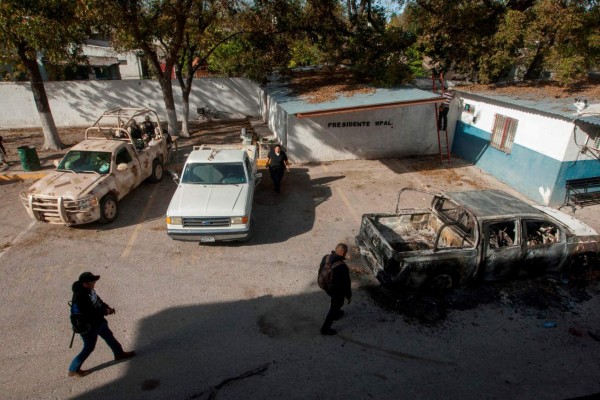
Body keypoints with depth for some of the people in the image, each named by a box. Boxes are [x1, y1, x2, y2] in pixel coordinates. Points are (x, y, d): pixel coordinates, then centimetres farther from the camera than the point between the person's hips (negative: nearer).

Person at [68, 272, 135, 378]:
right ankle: (73, 370, 31)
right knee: (89, 348, 10)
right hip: (88, 327, -9)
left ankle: (119, 354, 45)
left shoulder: (89, 289, -10)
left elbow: (97, 300, 8)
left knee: (109, 336, 24)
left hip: (98, 321, 9)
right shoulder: (79, 298, -36)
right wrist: (105, 312, -22)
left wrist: (107, 307, -5)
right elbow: (89, 315, -32)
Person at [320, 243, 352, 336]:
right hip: (337, 290, -7)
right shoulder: (342, 267, -34)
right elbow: (346, 283, -23)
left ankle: (336, 314, 58)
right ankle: (325, 329, 27)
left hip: (326, 286, 7)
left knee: (336, 302, 34)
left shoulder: (326, 258, -14)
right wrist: (349, 296, -7)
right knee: (335, 306, 15)